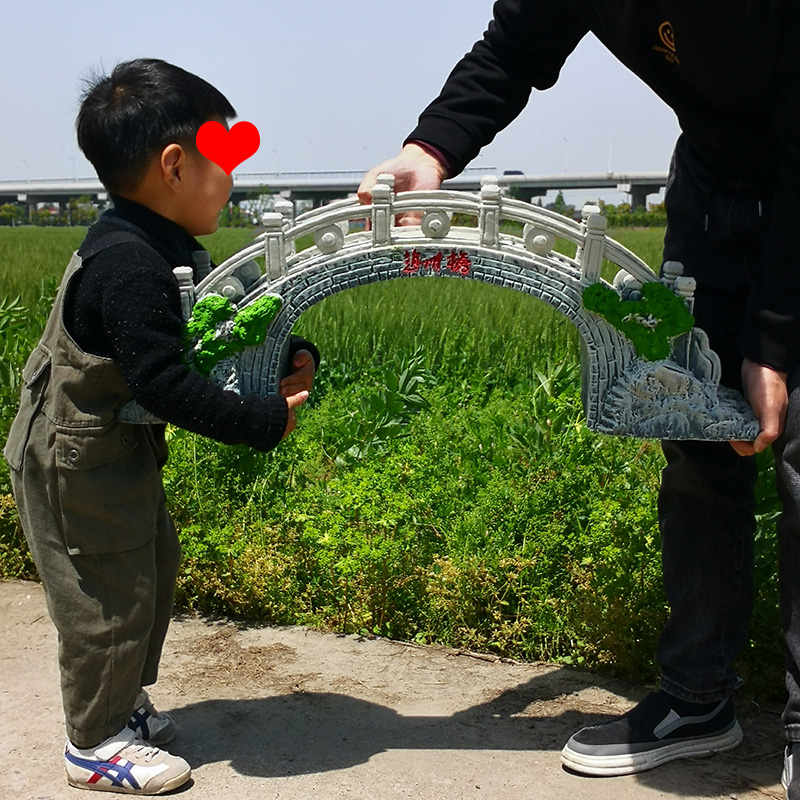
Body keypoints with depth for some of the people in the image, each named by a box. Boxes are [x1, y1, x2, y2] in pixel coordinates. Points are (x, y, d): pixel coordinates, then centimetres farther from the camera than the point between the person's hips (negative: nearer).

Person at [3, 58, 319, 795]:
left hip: (118, 451, 10)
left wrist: (292, 359, -5)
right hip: (75, 458, -10)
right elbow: (165, 383, -33)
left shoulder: (165, 251, 4)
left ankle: (123, 702, 38)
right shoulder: (127, 264, -29)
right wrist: (266, 421, -27)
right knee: (111, 591, 1)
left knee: (152, 569, 20)